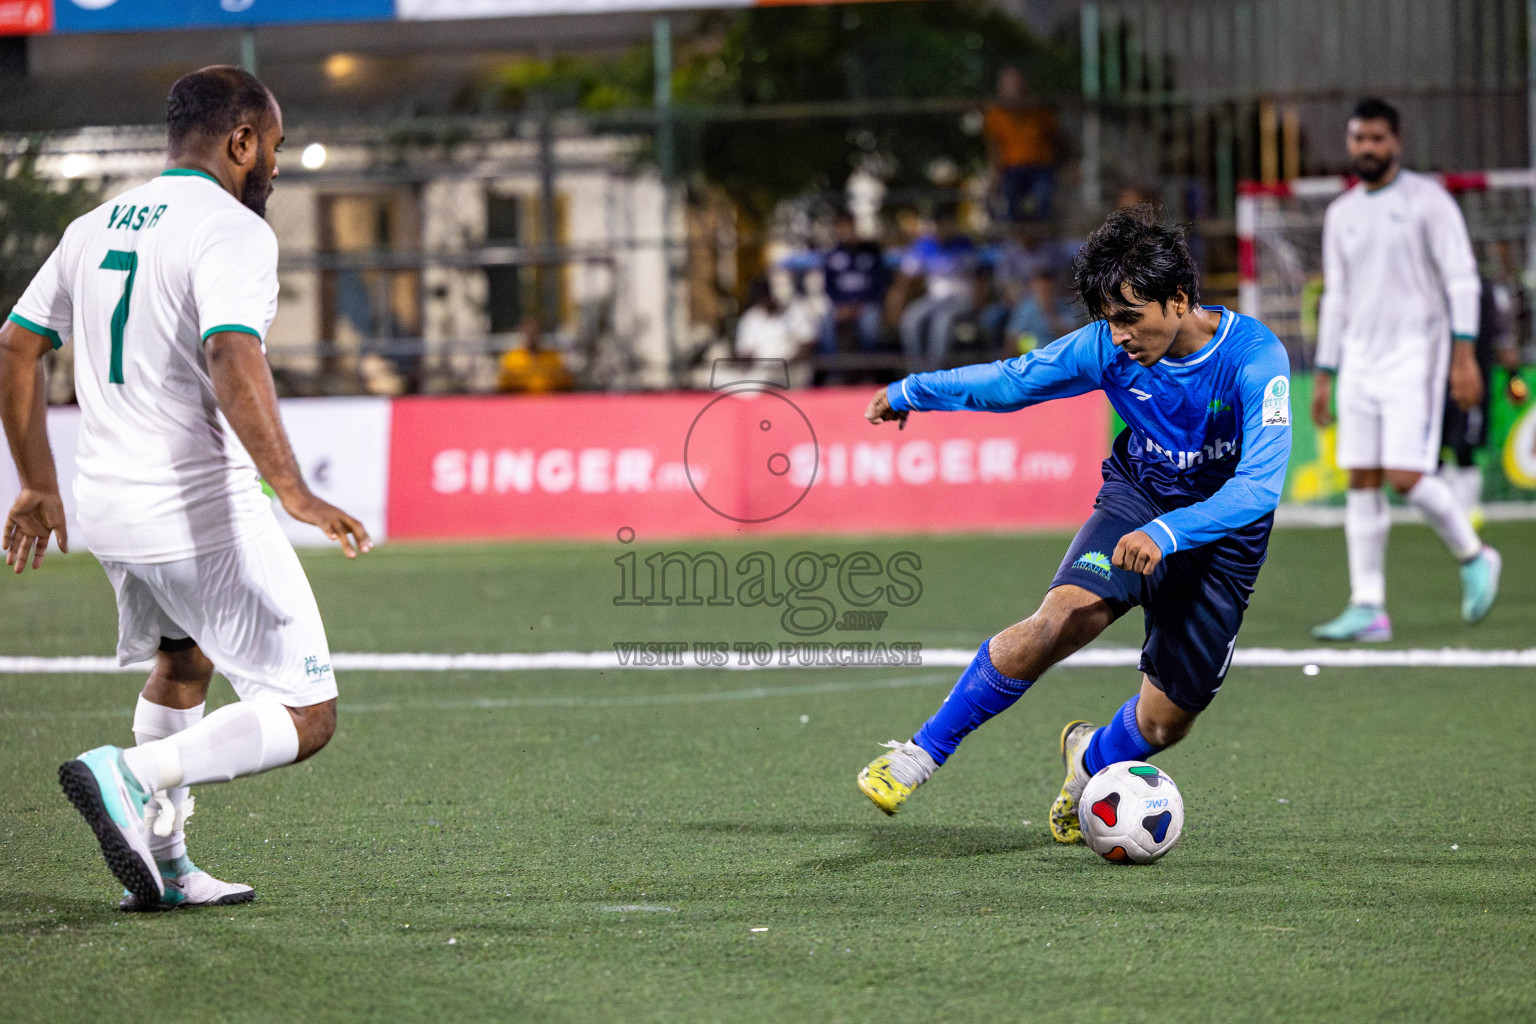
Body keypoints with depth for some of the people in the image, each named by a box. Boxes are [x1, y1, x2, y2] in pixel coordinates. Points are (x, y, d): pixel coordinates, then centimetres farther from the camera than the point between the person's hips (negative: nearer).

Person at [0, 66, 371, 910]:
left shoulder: (94, 227, 13)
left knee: (183, 662, 33)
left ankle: (161, 866, 29)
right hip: (202, 513, -8)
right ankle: (136, 775, -23)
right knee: (305, 718, -4)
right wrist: (293, 492, -32)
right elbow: (233, 363, -28)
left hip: (106, 507, 8)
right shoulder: (230, 230, -11)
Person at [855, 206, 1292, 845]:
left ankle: (1092, 761, 38)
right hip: (1136, 498, 1)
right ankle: (921, 755, -15)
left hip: (1222, 532, -1)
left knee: (1165, 722, 0)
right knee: (1061, 619, -28)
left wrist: (1168, 533, -48)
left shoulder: (1255, 358, -27)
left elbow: (1261, 484, -35)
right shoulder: (1109, 346, -15)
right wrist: (908, 393, 12)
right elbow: (1014, 381, 1)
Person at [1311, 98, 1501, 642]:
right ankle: (1368, 608, 1)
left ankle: (1474, 557, 9)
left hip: (1415, 358, -6)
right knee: (1362, 483, 0)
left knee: (1406, 476, -15)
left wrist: (1464, 354, -16)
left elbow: (1462, 279, -7)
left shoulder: (1427, 200, -3)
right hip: (1360, 362, 6)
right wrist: (1324, 376, 16)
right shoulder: (1341, 214, 14)